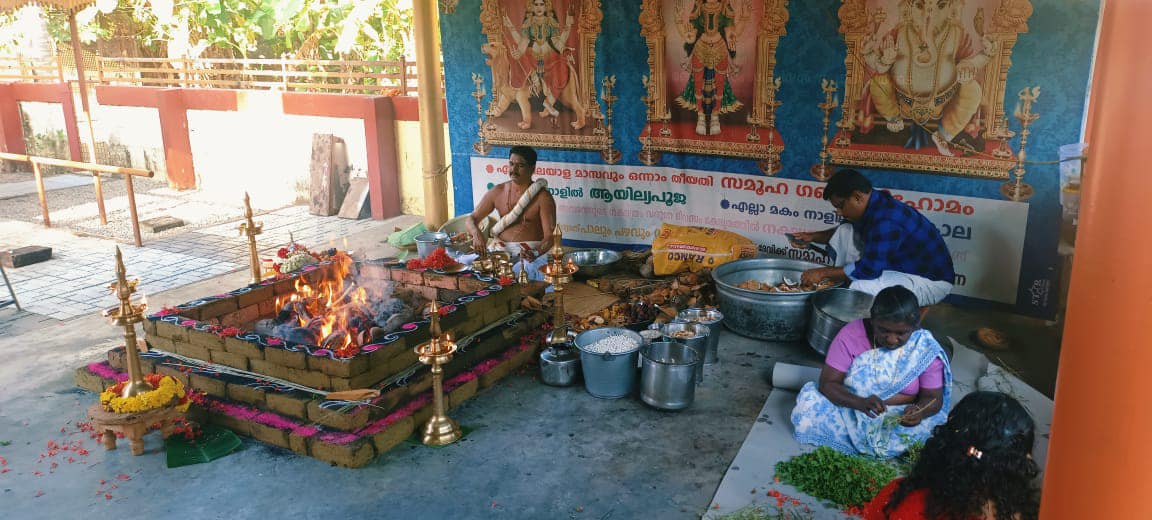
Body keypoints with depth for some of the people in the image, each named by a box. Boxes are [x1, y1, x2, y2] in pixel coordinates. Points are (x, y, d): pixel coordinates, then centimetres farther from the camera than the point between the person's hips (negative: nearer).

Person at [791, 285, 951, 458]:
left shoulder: (926, 348, -10)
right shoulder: (851, 335, -13)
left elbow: (933, 398, -6)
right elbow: (827, 383, -15)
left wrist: (919, 411, -31)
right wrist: (861, 403, -34)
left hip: (900, 418, 0)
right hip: (850, 408, 0)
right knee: (808, 408, -26)